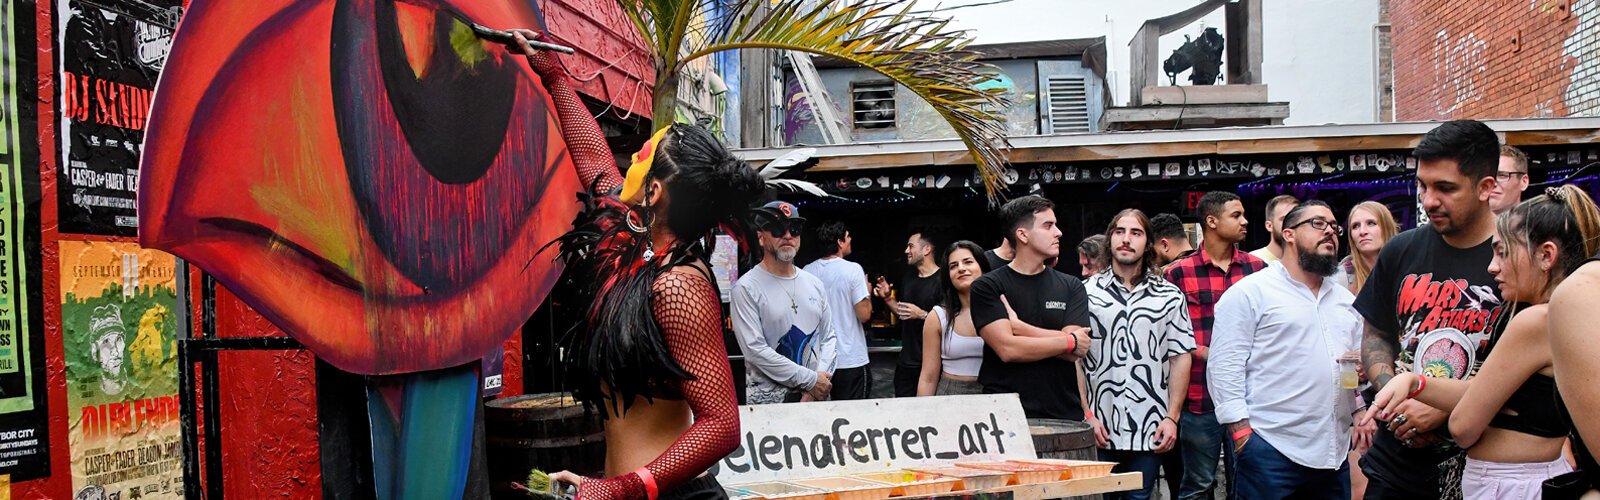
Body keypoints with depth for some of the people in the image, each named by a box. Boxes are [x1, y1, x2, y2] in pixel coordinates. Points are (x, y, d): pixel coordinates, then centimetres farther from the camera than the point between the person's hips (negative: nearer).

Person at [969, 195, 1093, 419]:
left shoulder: (1071, 287, 7)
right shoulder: (987, 287, -2)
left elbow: (1073, 353, -6)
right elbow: (1007, 349, -15)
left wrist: (1019, 328, -12)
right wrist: (1071, 341, -7)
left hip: (1064, 413, 3)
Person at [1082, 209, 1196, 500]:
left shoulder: (1169, 296, 5)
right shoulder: (1087, 293, 2)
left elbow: (1180, 358, 5)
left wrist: (1171, 417, -3)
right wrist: (1086, 416, -5)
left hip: (1150, 429, 1)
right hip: (1099, 429, 0)